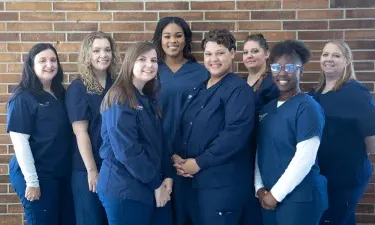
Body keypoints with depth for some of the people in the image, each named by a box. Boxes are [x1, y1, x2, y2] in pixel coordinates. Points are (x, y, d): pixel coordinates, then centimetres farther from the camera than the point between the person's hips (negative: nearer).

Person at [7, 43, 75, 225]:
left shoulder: (60, 95, 9)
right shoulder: (23, 98, -11)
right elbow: (19, 140, -15)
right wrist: (31, 181, -17)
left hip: (63, 173, 7)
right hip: (38, 176, -6)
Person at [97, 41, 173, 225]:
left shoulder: (149, 99, 12)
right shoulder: (120, 99, -13)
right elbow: (127, 150, -20)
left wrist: (167, 176, 0)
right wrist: (155, 184, -14)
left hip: (154, 188, 8)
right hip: (125, 190, -8)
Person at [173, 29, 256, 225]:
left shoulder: (239, 90, -10)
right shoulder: (197, 89, 15)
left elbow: (235, 133, -21)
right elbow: (182, 126, 16)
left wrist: (199, 163, -17)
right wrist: (176, 155, -2)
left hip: (221, 182, -7)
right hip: (189, 179, 7)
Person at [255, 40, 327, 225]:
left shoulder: (307, 107, -11)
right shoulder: (267, 109, 8)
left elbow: (305, 158, -17)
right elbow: (259, 151, 10)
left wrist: (276, 194, -14)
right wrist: (259, 187, 0)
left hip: (300, 198, -6)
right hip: (268, 197, 6)